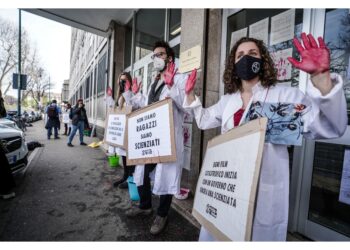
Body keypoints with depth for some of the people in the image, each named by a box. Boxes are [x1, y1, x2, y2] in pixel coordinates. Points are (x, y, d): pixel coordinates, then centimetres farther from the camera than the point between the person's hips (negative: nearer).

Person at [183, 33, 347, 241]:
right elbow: (203, 120, 20)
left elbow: (331, 127, -21)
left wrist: (321, 76, -34)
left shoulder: (286, 95, -9)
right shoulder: (227, 100, 6)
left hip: (265, 192, -4)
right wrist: (190, 93, 10)